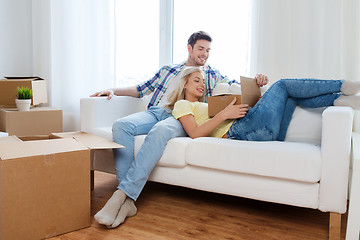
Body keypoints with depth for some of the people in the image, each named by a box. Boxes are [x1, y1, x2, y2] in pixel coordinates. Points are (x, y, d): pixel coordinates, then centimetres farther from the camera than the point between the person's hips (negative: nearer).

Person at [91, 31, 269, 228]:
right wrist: (114, 91, 19)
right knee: (121, 125, -30)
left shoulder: (213, 75, 26)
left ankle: (121, 195, -41)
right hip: (154, 112, 3)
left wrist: (256, 82, -1)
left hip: (180, 118, -3)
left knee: (159, 131, -40)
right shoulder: (168, 70, 30)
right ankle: (127, 202, -34)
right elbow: (143, 88, 30)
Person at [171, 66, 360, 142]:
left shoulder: (205, 105, 35)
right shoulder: (182, 105, 11)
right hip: (239, 132, -8)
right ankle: (342, 86, 8)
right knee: (282, 85, 2)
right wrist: (224, 114, -15)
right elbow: (195, 134, -10)